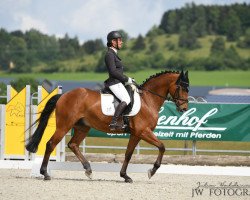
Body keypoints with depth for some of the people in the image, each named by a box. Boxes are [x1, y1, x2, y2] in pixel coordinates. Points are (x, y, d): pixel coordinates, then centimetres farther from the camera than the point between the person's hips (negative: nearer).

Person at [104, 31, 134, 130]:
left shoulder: (114, 54, 19)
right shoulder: (109, 54, -12)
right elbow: (113, 72, -20)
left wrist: (127, 79, 14)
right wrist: (126, 79, -14)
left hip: (117, 82, 11)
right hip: (114, 83, -11)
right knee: (126, 99, -27)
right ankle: (113, 123, -31)